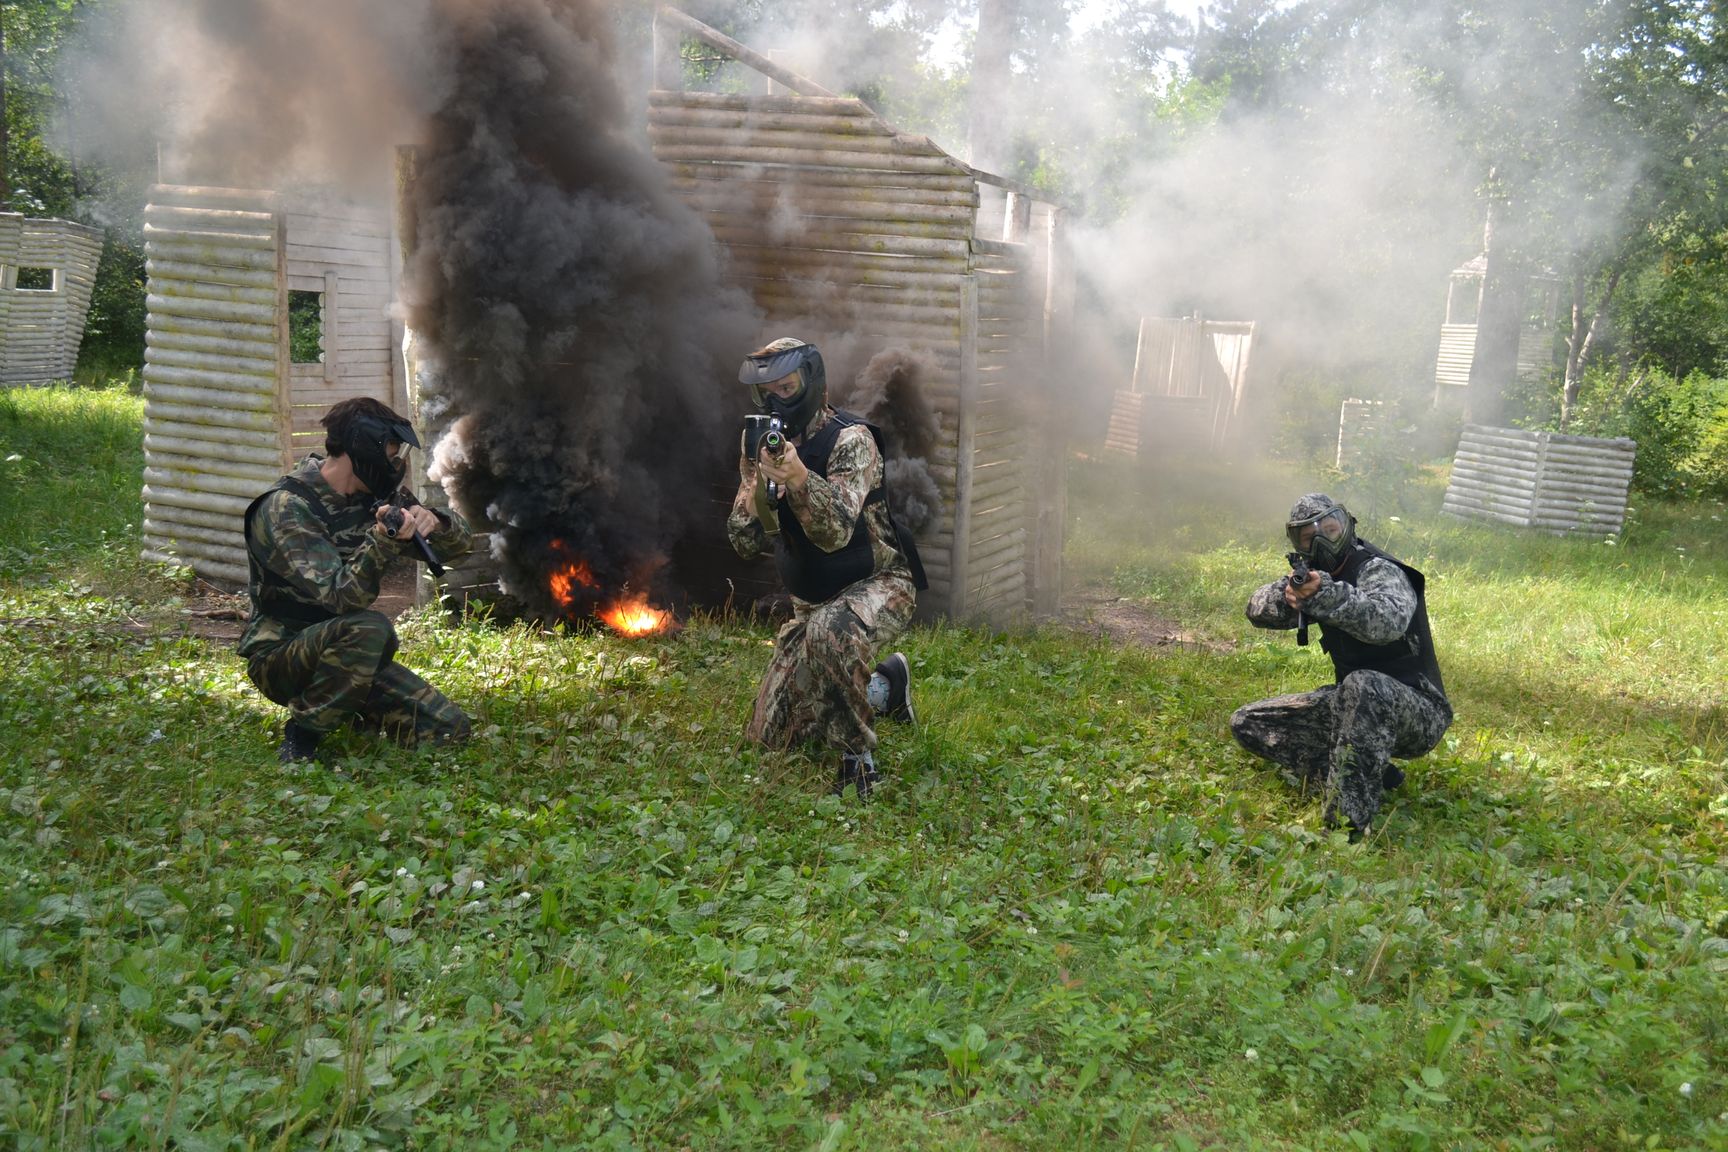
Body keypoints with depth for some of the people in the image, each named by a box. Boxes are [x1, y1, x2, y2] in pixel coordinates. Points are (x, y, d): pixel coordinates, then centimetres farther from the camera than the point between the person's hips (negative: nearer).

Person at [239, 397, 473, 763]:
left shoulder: (370, 499, 4)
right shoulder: (286, 509, -19)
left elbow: (456, 544, 7)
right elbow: (340, 598, -28)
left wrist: (434, 522, -16)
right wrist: (382, 543, -44)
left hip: (343, 650, 7)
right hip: (279, 657, -7)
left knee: (449, 730, -8)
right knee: (369, 628, -37)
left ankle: (347, 713, 16)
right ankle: (301, 738, -16)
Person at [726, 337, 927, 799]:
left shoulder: (851, 440, -18)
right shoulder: (764, 447, 2)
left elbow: (835, 532, -30)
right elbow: (746, 543, -5)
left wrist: (798, 476, -48)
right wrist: (757, 483, -25)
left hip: (877, 586, -7)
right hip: (812, 605, 7)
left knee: (830, 631, -43)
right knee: (771, 734, 8)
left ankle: (857, 752, -21)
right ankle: (885, 685, 26)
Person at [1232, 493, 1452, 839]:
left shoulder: (1378, 571, -16)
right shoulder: (1316, 577, 6)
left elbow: (1388, 622, -37)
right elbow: (1257, 609, -3)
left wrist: (1326, 594, -50)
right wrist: (1287, 596, -25)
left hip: (1417, 711, -8)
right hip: (1354, 704, 8)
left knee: (1362, 685, -41)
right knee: (1248, 723, 0)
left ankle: (1347, 828, -38)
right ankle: (1368, 773, -6)